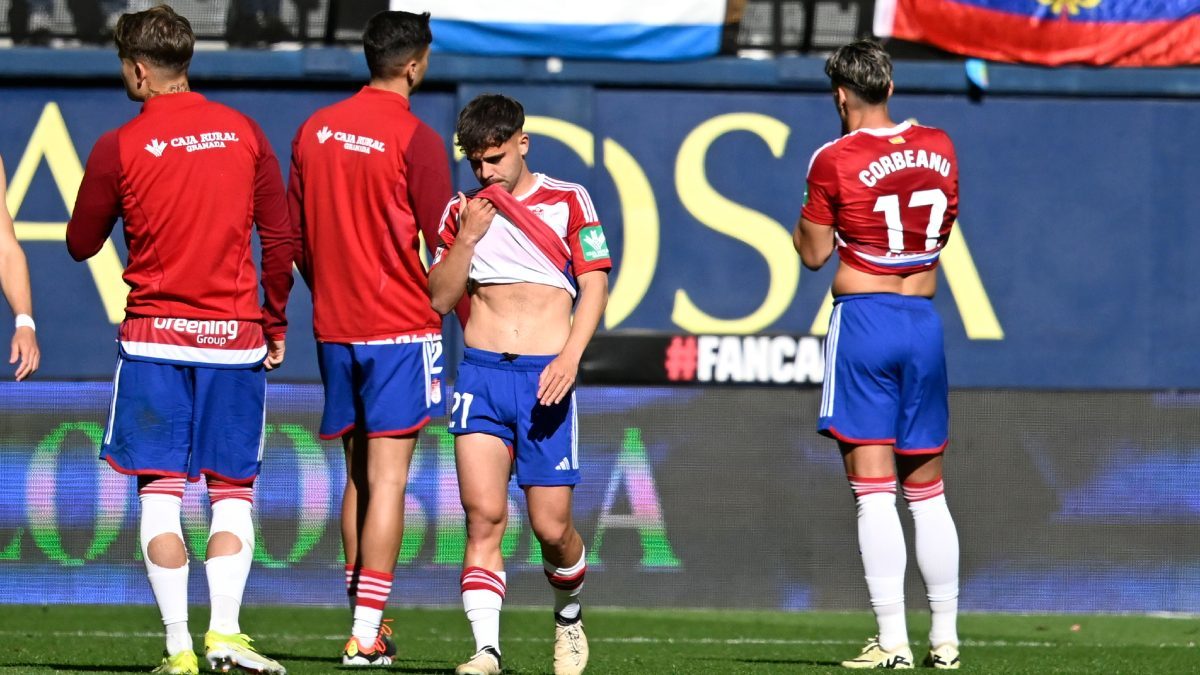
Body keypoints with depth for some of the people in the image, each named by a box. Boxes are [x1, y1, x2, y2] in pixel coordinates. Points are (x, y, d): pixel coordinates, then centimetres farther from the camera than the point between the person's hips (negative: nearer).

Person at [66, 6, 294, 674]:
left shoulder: (119, 148, -5)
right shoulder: (244, 132, 2)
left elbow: (82, 244, 5)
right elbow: (282, 237, 3)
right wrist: (275, 321, 13)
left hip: (154, 337, -2)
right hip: (235, 336, 2)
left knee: (160, 492, 2)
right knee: (233, 491, 7)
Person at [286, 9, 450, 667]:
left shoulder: (315, 130, 6)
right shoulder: (416, 140, -11)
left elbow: (296, 238, 13)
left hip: (334, 327, 6)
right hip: (401, 328, -6)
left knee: (357, 475, 14)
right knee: (387, 477, -5)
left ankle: (367, 621, 16)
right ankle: (366, 634, -9)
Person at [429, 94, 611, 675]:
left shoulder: (567, 202, 5)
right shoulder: (462, 212, 12)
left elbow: (594, 284, 0)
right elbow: (440, 298, 9)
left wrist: (570, 357, -13)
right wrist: (466, 239, -6)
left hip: (545, 375, -2)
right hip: (480, 371, 2)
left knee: (551, 526, -1)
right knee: (484, 514, -13)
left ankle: (568, 617, 29)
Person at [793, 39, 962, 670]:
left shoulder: (834, 161, -9)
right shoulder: (938, 147, 5)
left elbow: (813, 253, -1)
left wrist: (808, 209, 14)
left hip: (862, 318, -5)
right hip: (925, 321, 5)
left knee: (874, 492, -5)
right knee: (928, 493, 13)